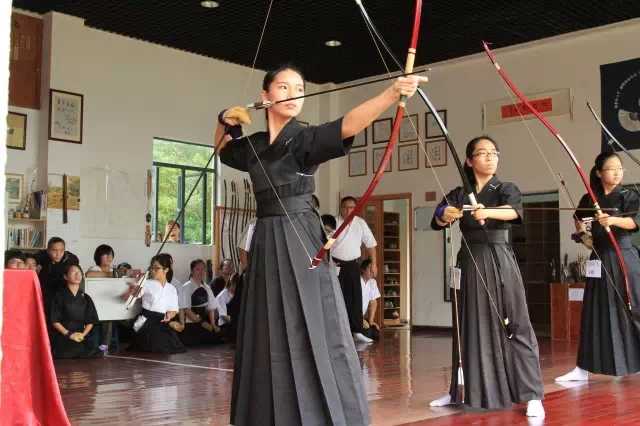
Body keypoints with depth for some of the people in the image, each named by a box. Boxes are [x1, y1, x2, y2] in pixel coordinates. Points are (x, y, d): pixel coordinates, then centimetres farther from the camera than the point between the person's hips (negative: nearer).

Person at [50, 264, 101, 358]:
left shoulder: (85, 298, 14)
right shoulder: (59, 296, 3)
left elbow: (91, 321, 13)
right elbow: (55, 321, -2)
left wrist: (83, 334, -5)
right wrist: (69, 334, -10)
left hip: (82, 340, 3)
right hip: (62, 340, -3)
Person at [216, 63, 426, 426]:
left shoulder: (306, 139, -5)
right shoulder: (253, 145, 11)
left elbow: (347, 124, -24)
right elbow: (223, 148, 32)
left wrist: (393, 93, -40)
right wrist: (226, 121, 11)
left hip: (301, 242, -5)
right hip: (267, 245, 6)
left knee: (315, 337, -10)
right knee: (271, 341, 10)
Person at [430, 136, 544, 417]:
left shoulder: (507, 190, 2)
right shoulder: (458, 194, 8)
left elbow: (514, 210, -21)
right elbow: (437, 221, -8)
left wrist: (487, 212, -42)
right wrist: (445, 214, -32)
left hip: (500, 263, -2)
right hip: (470, 264, 2)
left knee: (516, 325, -6)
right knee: (470, 327, 9)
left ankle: (532, 395, -3)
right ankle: (463, 390, 21)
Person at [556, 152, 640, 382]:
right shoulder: (588, 199, 6)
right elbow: (579, 223, 24)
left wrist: (614, 220, -39)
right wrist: (581, 228, 2)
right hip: (599, 261, 3)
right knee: (595, 314, 6)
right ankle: (583, 368, 11)